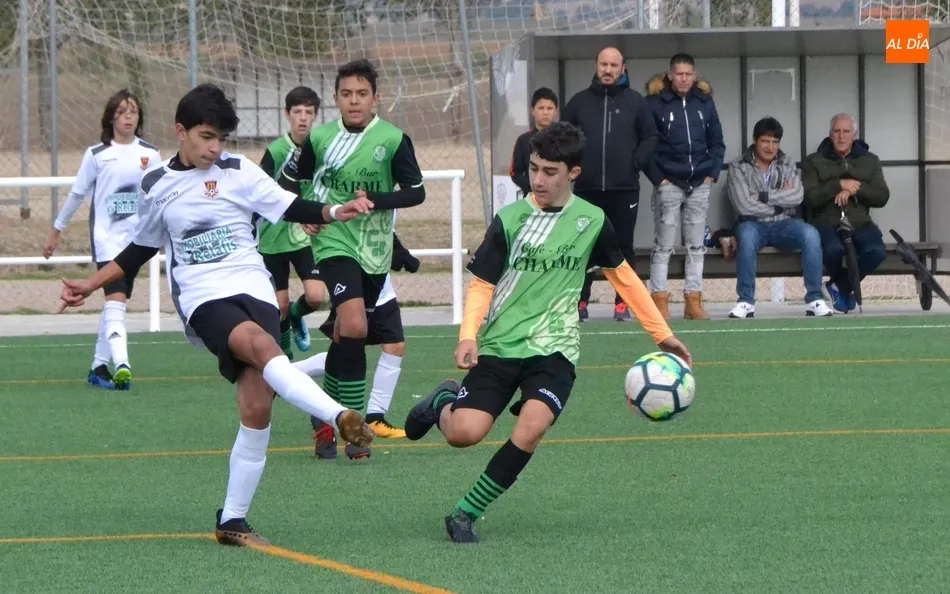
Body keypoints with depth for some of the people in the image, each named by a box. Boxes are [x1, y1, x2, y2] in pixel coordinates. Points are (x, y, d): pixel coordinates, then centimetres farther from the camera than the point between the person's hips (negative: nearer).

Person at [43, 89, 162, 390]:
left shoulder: (150, 154, 5)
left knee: (114, 303, 11)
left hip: (136, 239, 3)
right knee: (115, 300, -18)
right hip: (106, 238, -3)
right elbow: (77, 194, 8)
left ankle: (99, 366, 21)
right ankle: (121, 365, -31)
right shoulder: (97, 155, -1)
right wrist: (56, 230, 13)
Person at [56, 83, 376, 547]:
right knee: (261, 345, -35)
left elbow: (291, 209, 2)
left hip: (253, 287, 1)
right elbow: (140, 249, 27)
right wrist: (89, 286, 25)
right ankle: (341, 418, -51)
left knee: (257, 408, -10)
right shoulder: (155, 186, 13)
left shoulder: (238, 172, 8)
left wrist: (335, 212, -16)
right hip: (203, 299, -1)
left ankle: (233, 520, 1)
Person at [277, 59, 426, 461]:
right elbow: (289, 180, 14)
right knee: (353, 327, -22)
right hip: (334, 244, -2)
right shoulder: (320, 138, -1)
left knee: (345, 337, 13)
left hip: (375, 250, 2)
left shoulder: (393, 140, -4)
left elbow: (416, 192, -5)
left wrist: (376, 199, -20)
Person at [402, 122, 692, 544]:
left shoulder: (591, 221, 3)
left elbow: (623, 276, 17)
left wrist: (662, 334, 17)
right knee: (465, 432, -18)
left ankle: (466, 515, -11)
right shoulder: (510, 219, -1)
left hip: (554, 350, 1)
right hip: (499, 346, 0)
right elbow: (482, 284, 1)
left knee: (531, 427, -26)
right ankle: (444, 402, 21)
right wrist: (468, 336, -16)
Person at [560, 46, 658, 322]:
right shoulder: (579, 102, 7)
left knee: (623, 246, 2)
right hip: (587, 188, 1)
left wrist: (635, 164, -6)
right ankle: (580, 302, 8)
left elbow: (650, 137, 5)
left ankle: (622, 304, 7)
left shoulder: (635, 102, 3)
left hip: (624, 189, -1)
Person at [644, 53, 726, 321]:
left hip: (699, 185, 4)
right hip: (668, 184, -4)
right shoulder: (655, 103, -4)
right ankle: (660, 302, -1)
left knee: (696, 246, 6)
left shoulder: (705, 102, 8)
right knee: (663, 246, -3)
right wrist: (657, 178, -10)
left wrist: (712, 174, 2)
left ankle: (693, 302, 10)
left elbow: (717, 143, 13)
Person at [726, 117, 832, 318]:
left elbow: (796, 196, -8)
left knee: (810, 234, -30)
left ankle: (814, 299, -24)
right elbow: (744, 205, -13)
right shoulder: (739, 167, 0)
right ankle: (746, 302, -29)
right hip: (755, 224, -2)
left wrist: (764, 196, -13)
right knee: (747, 236, -39)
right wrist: (780, 201, -7)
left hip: (784, 225, 2)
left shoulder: (788, 165, 9)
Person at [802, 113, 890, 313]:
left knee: (877, 251, -31)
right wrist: (840, 185, -15)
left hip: (860, 223, 2)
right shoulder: (814, 161, 8)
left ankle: (838, 287, -6)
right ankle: (846, 289, -3)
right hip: (826, 223, -2)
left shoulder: (870, 161, 15)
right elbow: (810, 197, -6)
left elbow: (882, 197, 4)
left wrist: (855, 189, -11)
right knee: (834, 249, -38)